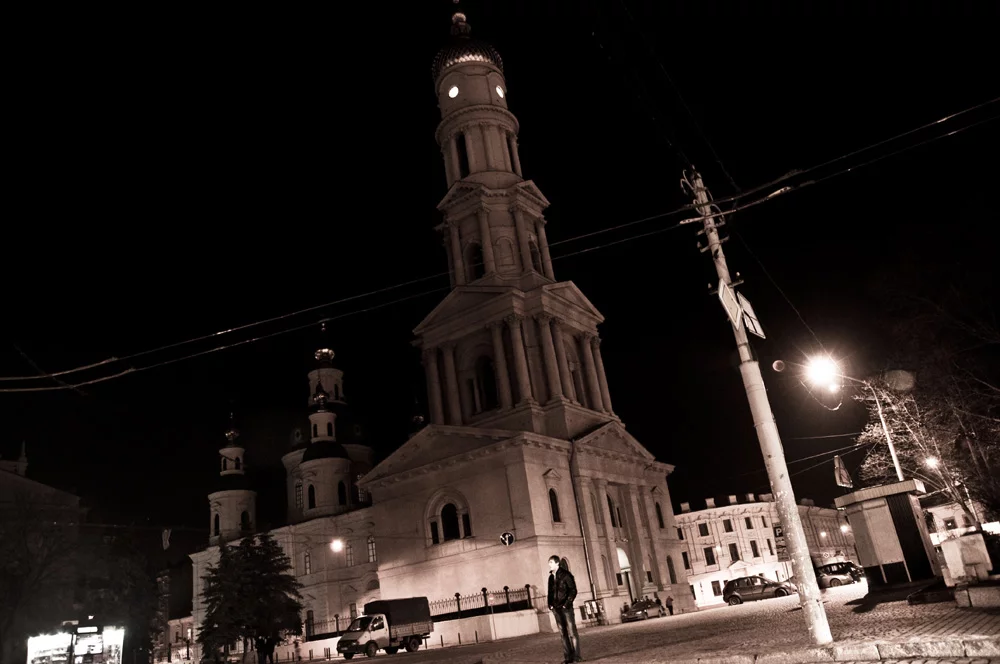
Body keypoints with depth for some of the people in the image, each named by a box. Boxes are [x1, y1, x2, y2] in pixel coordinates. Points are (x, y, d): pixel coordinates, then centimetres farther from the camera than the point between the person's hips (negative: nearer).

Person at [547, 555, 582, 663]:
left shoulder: (565, 575, -6)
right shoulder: (551, 577, 13)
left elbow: (573, 590, -8)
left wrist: (567, 603, -13)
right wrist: (550, 605, 6)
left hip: (566, 607, -6)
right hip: (556, 609, 6)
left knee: (572, 632, -5)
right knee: (563, 633, 6)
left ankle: (576, 656, -1)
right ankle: (568, 657, 9)